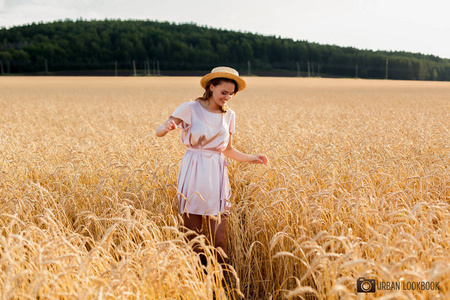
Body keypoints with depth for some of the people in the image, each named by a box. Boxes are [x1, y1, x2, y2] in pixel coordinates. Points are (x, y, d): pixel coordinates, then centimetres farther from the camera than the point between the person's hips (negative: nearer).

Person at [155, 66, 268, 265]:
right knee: (192, 233, 3)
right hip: (193, 174, -3)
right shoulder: (190, 108, -4)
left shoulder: (229, 115, 9)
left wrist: (251, 158, 4)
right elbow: (158, 132, -11)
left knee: (219, 237, 1)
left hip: (217, 176, 3)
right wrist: (167, 127, -34)